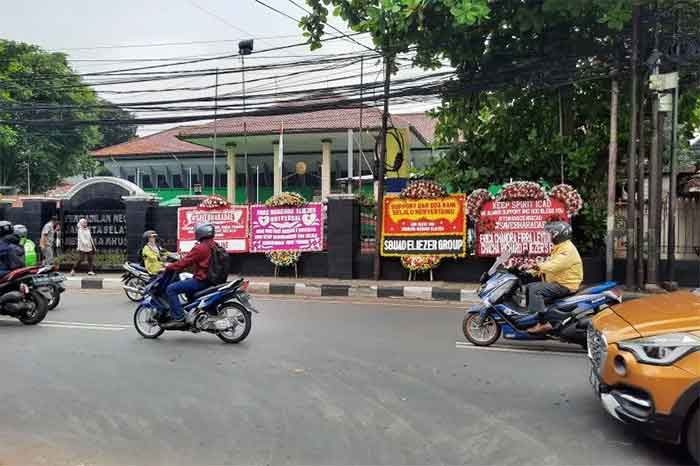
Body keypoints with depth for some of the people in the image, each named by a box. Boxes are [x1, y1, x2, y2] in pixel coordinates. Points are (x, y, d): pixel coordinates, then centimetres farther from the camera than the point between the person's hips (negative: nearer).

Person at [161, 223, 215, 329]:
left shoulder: (200, 248, -16)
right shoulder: (215, 247, 12)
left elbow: (185, 262, -15)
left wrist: (168, 267, -2)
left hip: (201, 280, -10)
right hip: (211, 280, 10)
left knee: (171, 289, -9)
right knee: (186, 281, 35)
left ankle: (178, 318, -17)